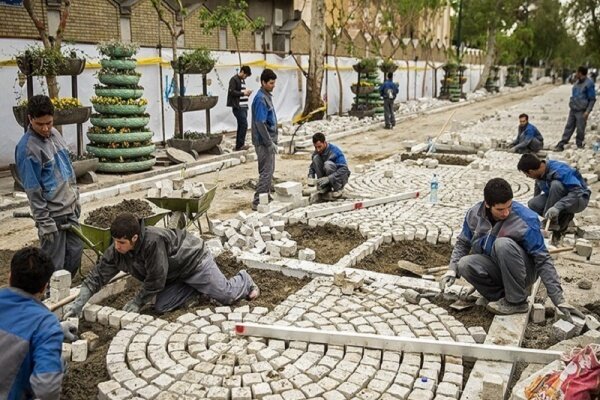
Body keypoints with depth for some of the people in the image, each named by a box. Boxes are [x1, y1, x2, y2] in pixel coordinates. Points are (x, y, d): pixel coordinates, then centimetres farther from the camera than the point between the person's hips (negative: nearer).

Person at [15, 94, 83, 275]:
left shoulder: (55, 133, 5)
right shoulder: (27, 148, -19)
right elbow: (33, 189, -18)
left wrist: (76, 198, 17)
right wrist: (44, 221, -17)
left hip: (70, 208, 8)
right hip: (52, 214, -8)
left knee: (76, 251, 15)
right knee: (54, 264, 2)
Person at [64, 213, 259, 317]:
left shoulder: (153, 241, -41)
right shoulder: (115, 251, -19)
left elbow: (156, 280, -32)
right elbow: (97, 276, -12)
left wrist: (137, 303, -21)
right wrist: (78, 303, -19)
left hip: (194, 260, -7)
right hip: (173, 275, 7)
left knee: (227, 295, -1)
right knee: (161, 307, -2)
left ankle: (244, 280, 34)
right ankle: (194, 288, 18)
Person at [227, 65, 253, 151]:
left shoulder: (242, 80, 19)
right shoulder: (234, 79, -8)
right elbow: (231, 92, -17)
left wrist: (246, 93, 5)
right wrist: (243, 93, -15)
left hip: (243, 107, 9)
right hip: (238, 107, -9)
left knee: (241, 125, 10)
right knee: (244, 125, -12)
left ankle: (239, 145, 16)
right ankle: (240, 145, -6)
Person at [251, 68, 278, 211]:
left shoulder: (267, 96, 13)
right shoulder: (260, 98, -17)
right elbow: (260, 123, -22)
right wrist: (270, 143, -21)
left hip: (269, 141, 10)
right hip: (264, 142, -10)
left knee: (269, 171, 15)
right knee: (266, 172, -7)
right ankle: (258, 202, -2)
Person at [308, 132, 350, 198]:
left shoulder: (335, 151, -23)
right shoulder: (316, 153, -7)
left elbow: (344, 169, -31)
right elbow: (312, 166, 6)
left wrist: (328, 178, -41)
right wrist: (310, 176, -18)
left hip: (340, 177, -5)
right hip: (327, 177, 5)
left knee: (328, 164, -34)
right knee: (316, 158, -18)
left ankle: (338, 188, -13)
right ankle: (325, 186, -9)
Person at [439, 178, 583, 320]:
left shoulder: (526, 220, -23)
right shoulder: (474, 214, -11)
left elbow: (543, 260, -20)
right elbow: (463, 243, 5)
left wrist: (559, 300, -20)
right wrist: (452, 269, -11)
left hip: (521, 271, -3)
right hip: (495, 269, 3)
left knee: (502, 244, -34)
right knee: (464, 264, -27)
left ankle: (517, 301, -17)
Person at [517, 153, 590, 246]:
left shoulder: (559, 170, -30)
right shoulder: (541, 172, -7)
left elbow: (577, 192, -38)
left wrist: (557, 207, -49)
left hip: (579, 199, -7)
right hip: (559, 198, 7)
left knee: (556, 184, -34)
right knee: (533, 204, -17)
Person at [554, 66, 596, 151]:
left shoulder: (589, 83, -11)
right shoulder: (577, 82, 11)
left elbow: (592, 99, -10)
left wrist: (588, 111, -16)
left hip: (581, 111, -7)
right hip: (572, 109, 7)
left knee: (580, 129, 1)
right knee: (569, 127, 7)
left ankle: (579, 145, 15)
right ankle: (561, 145, 7)